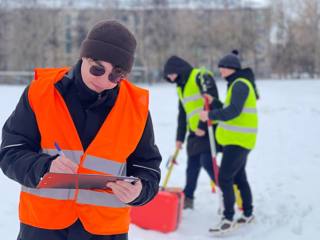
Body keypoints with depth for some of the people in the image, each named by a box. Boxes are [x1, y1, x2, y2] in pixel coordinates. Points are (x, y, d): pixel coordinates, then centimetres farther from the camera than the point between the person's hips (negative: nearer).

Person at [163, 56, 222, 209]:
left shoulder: (200, 76, -10)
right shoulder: (181, 86, 18)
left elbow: (211, 102, -19)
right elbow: (182, 114, 22)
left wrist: (203, 126, -19)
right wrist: (180, 137, 19)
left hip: (209, 129, -8)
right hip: (195, 132, 8)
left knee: (207, 162, -15)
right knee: (192, 165, 9)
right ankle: (187, 197, 19)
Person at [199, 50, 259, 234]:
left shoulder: (240, 84, -16)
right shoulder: (238, 83, 16)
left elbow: (233, 111, -27)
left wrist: (211, 115, -22)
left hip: (238, 141, -11)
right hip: (239, 139, 11)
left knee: (225, 178, -12)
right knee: (239, 177, 18)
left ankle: (228, 219, -9)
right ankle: (248, 214, 28)